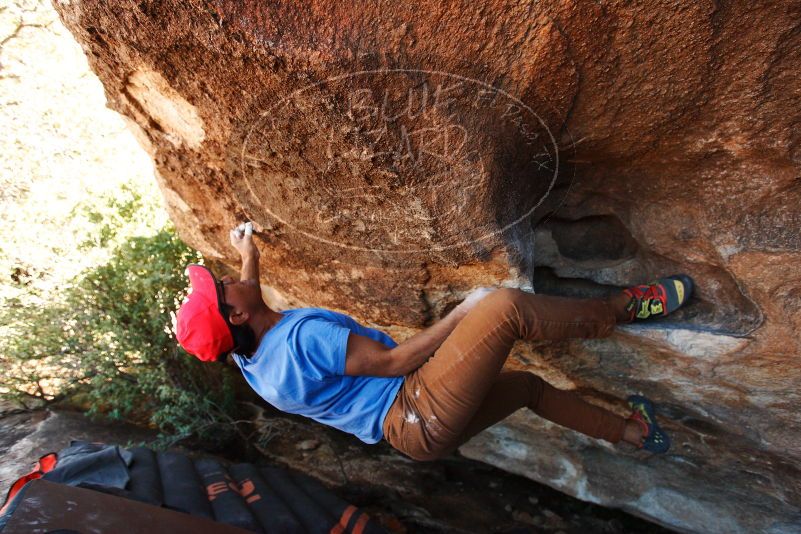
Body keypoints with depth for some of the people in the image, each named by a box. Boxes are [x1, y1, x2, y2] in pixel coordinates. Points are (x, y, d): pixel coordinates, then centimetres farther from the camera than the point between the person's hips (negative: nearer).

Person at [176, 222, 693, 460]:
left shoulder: (251, 359, 5)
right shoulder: (300, 336, -25)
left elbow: (245, 321, 31)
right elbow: (393, 361, -23)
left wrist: (249, 260, 24)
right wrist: (461, 315, -14)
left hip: (414, 428, 10)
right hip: (422, 417, -10)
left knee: (528, 385, 23)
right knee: (504, 306, -23)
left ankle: (632, 432, 41)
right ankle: (620, 308, 3)